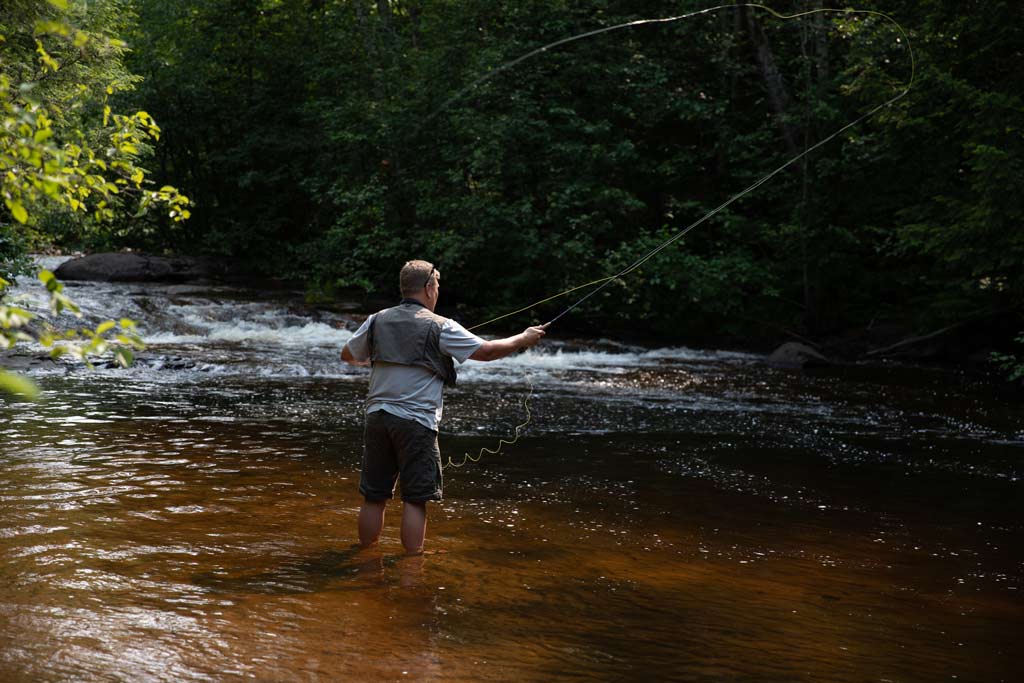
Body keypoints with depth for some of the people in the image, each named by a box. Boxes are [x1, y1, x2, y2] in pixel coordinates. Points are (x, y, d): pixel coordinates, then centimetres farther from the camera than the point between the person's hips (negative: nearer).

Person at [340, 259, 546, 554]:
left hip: (376, 417, 5)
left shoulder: (377, 321, 7)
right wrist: (523, 339, 10)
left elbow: (348, 355, 20)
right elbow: (487, 351, -5)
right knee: (415, 500, 1)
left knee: (374, 497, 12)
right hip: (416, 422, -5)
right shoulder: (439, 327, -7)